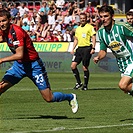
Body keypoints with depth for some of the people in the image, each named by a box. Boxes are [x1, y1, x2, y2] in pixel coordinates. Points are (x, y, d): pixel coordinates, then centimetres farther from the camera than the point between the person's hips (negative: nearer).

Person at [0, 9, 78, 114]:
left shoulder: (16, 31, -25)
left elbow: (19, 55, -32)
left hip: (33, 65, -7)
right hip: (19, 65, 7)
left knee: (49, 98, -4)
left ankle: (71, 97, 23)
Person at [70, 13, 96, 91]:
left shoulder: (90, 27, -2)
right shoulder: (78, 28, 17)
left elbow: (93, 38, -6)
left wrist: (93, 48, -15)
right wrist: (73, 49, 14)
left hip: (87, 48, -6)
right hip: (79, 48, 6)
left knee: (85, 67, -5)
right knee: (73, 65, -5)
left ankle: (85, 85, 7)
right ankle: (79, 82, 6)